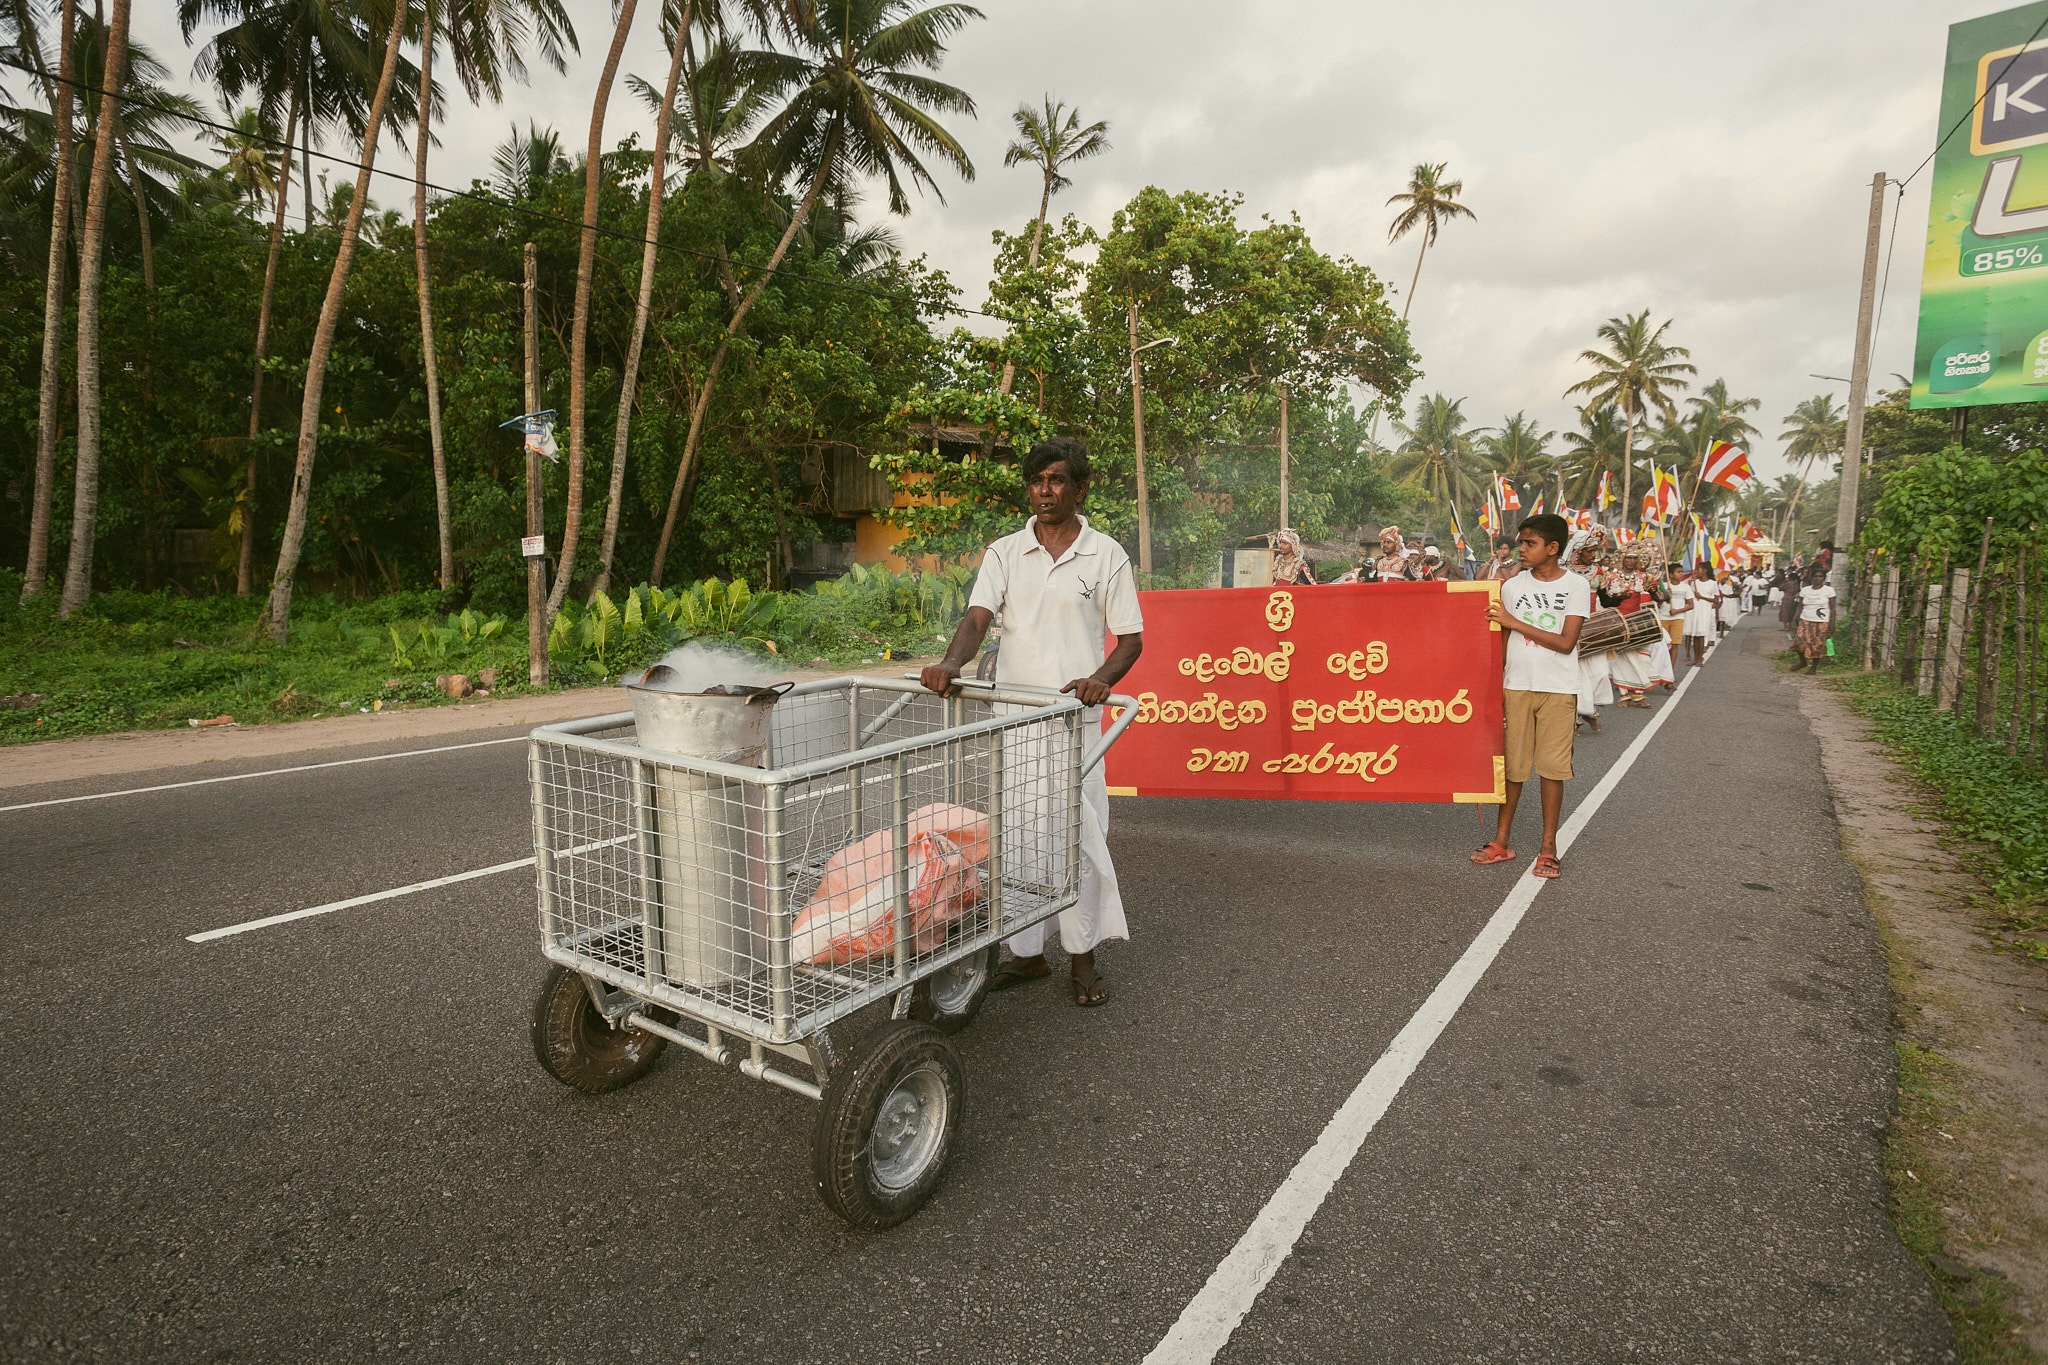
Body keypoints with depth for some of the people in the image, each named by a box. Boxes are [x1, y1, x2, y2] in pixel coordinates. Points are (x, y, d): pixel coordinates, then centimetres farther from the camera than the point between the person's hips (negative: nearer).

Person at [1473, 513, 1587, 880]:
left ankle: (1548, 847, 10)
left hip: (1558, 688, -2)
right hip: (1517, 685, 2)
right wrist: (1496, 685, 2)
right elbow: (1501, 640, 8)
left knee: (1552, 766, 0)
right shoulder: (1512, 586, 5)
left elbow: (1566, 643, -11)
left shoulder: (1576, 586, -3)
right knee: (1512, 764, 5)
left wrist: (1514, 622, -14)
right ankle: (1501, 841, 16)